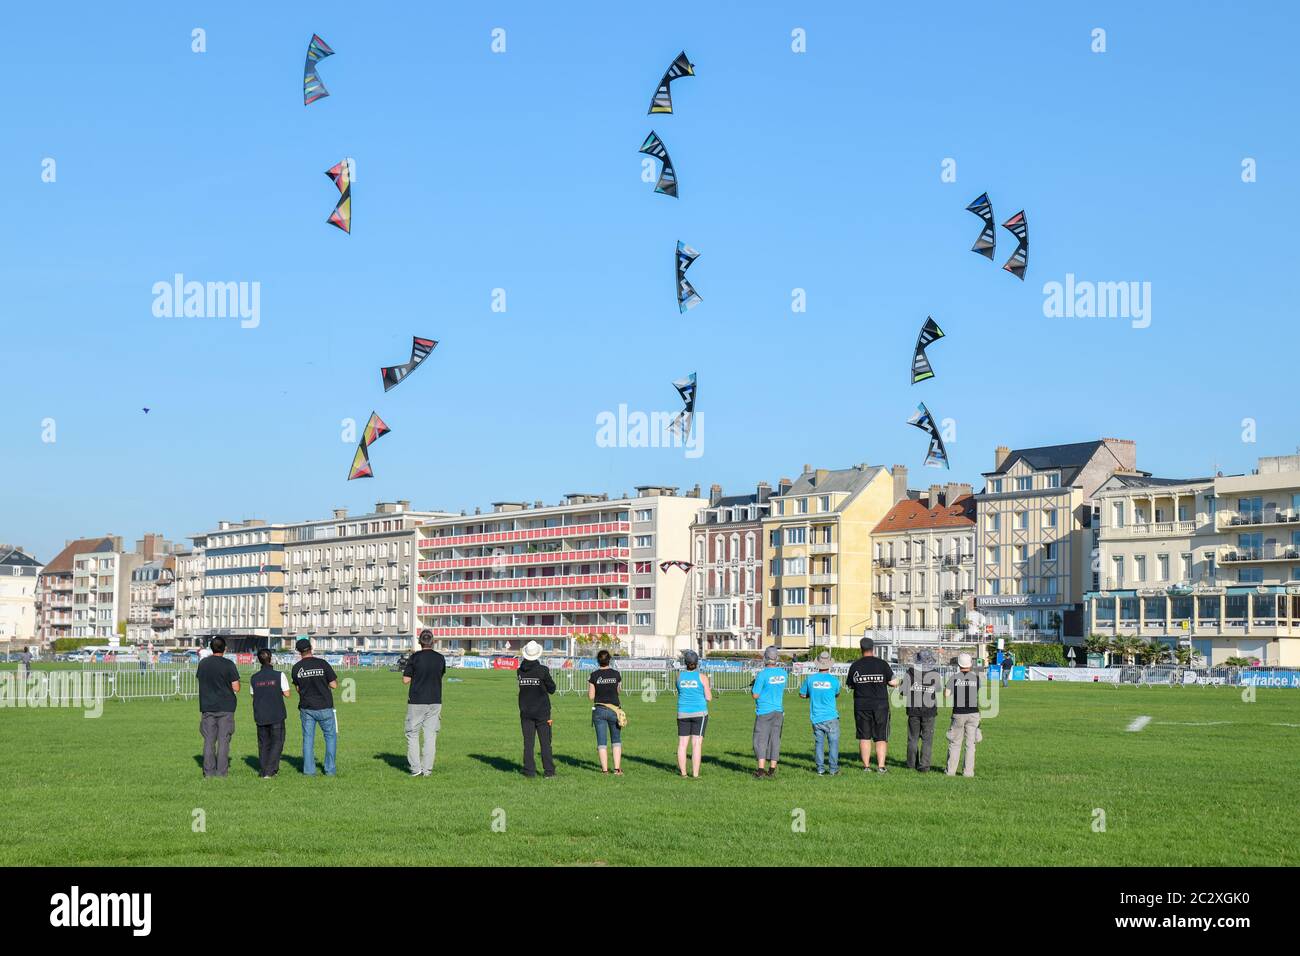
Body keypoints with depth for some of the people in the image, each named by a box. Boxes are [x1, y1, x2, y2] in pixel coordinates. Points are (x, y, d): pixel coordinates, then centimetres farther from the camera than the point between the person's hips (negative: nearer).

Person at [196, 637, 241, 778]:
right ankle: (221, 771, 1)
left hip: (207, 706, 3)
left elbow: (198, 680, 14)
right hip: (225, 707, -3)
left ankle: (209, 771, 8)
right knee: (223, 740, 2)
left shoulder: (202, 663, 2)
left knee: (209, 740, 7)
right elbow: (236, 688, -9)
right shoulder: (228, 664, -10)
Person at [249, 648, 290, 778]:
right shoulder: (279, 675, -9)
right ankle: (269, 771, -6)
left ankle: (263, 771, 12)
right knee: (277, 742, 3)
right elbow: (286, 694, -6)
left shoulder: (254, 678, 2)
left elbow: (253, 694, 10)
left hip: (260, 716, 3)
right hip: (276, 716, -3)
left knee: (263, 744, 13)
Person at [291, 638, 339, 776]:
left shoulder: (296, 667, -1)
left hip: (306, 708, 2)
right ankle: (330, 769, 8)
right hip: (324, 707, -2)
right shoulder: (322, 664, -10)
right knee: (330, 736, 11)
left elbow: (298, 688, 9)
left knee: (308, 738, 10)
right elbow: (334, 685, -6)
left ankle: (308, 770, 8)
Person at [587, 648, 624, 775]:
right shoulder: (616, 674, -3)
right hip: (614, 709, 1)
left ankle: (605, 769, 5)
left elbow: (591, 696, -4)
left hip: (599, 710, -1)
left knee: (602, 741, 6)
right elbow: (618, 691, 8)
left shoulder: (594, 675, -7)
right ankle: (617, 768, 5)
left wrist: (589, 684, 11)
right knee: (616, 740, 13)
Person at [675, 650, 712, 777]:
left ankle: (683, 772, 9)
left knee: (682, 743, 8)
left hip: (683, 713, 3)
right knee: (697, 743, -3)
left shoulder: (679, 675, 2)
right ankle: (695, 773, -6)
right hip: (699, 713, -3)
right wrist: (709, 690, 18)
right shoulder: (702, 676, -6)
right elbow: (708, 698, -5)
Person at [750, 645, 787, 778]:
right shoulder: (782, 673, 2)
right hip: (778, 711, 5)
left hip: (764, 712, -5)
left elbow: (755, 695, -13)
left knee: (761, 740, -1)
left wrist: (753, 687, 7)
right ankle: (772, 769, 10)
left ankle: (761, 769, -8)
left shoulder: (762, 675, -16)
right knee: (775, 740, 9)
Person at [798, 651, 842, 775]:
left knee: (818, 743, 10)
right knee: (833, 742, 5)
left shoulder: (810, 678, -2)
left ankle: (820, 768, 8)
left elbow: (802, 694, 9)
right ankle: (833, 768, 5)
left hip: (816, 717, 2)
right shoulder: (834, 680, -6)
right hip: (831, 717, -2)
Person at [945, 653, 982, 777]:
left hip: (958, 714, -1)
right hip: (973, 713, 1)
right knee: (970, 744, 6)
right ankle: (968, 771, 3)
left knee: (955, 743, 9)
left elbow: (946, 694, -6)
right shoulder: (976, 677, 0)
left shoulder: (955, 677, -3)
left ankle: (951, 770, 9)